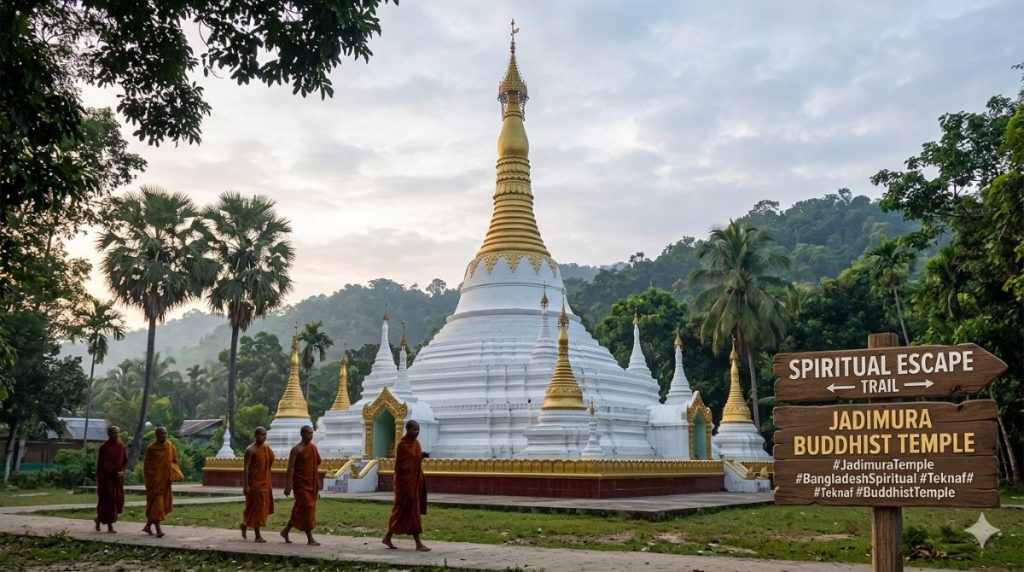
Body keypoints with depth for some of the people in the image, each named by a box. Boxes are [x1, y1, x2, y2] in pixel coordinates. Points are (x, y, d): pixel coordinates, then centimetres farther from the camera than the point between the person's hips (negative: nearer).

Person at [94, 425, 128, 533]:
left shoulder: (122, 446, 5)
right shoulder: (104, 447, -6)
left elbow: (125, 461, 9)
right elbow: (99, 464, -5)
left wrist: (122, 471, -11)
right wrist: (98, 481, -8)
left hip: (118, 478, 4)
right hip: (106, 477, -4)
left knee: (118, 501, 5)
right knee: (107, 501, -2)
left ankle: (99, 519, 26)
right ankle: (109, 526, 8)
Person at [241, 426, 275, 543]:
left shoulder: (267, 448, 9)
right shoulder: (250, 450, -11)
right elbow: (246, 468, -15)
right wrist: (246, 485, -20)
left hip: (264, 482, 7)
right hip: (254, 482, -7)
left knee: (263, 506, 13)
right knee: (256, 506, -4)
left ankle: (244, 524, 34)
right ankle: (257, 535, 3)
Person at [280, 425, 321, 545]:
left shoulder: (313, 447, 11)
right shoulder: (297, 449, -10)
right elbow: (290, 468, -13)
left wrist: (317, 486, 14)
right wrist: (288, 486, -19)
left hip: (311, 484, 7)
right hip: (301, 484, -7)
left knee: (300, 510, 12)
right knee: (307, 508, -9)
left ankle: (286, 531, 27)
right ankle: (310, 539, -3)